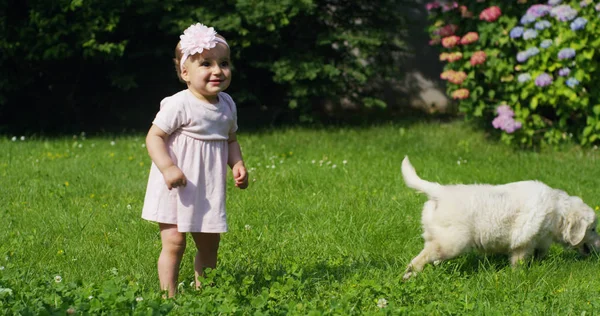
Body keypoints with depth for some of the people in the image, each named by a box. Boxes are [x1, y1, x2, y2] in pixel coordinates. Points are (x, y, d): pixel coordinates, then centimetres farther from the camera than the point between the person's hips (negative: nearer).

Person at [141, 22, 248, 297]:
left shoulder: (227, 104, 6)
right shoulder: (179, 105, -16)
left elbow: (230, 140, 18)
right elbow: (154, 137, -16)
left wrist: (237, 164, 1)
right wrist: (168, 168, -28)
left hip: (209, 190, 7)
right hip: (177, 188, -7)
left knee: (209, 243, 13)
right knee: (174, 241, -8)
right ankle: (168, 297, -2)